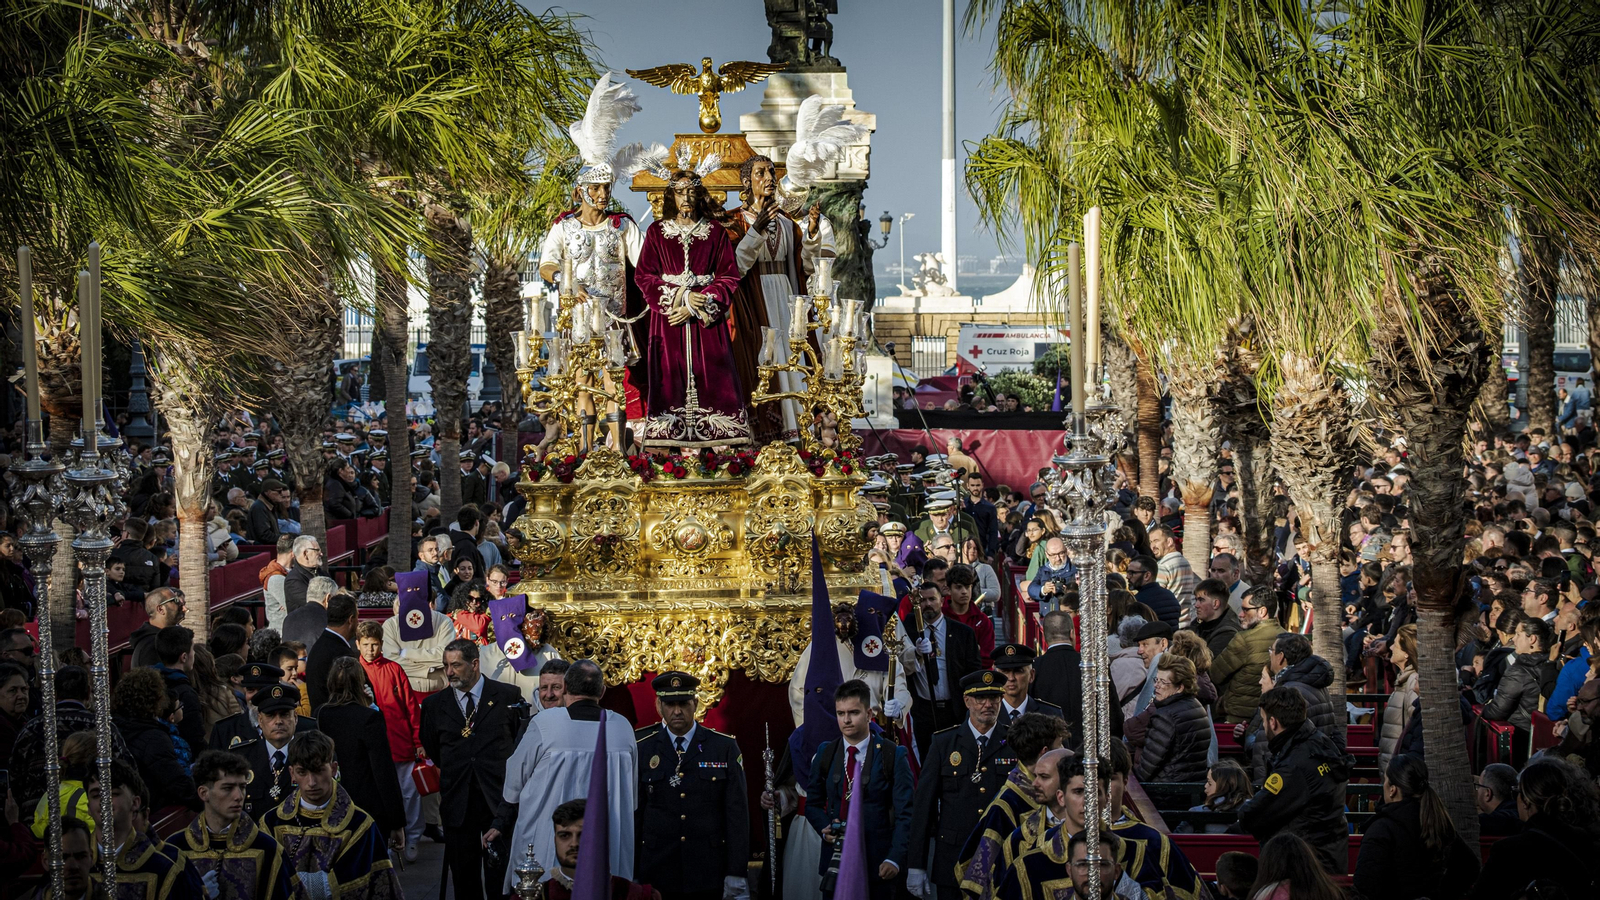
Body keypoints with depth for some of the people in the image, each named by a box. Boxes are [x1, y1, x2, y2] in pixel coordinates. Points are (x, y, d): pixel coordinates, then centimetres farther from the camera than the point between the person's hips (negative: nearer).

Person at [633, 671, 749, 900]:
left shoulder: (725, 747, 1)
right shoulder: (641, 749, 2)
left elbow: (737, 812, -1)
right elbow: (634, 813, 3)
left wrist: (736, 873, -6)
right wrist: (633, 875, 0)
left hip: (708, 873, 0)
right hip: (657, 875, 0)